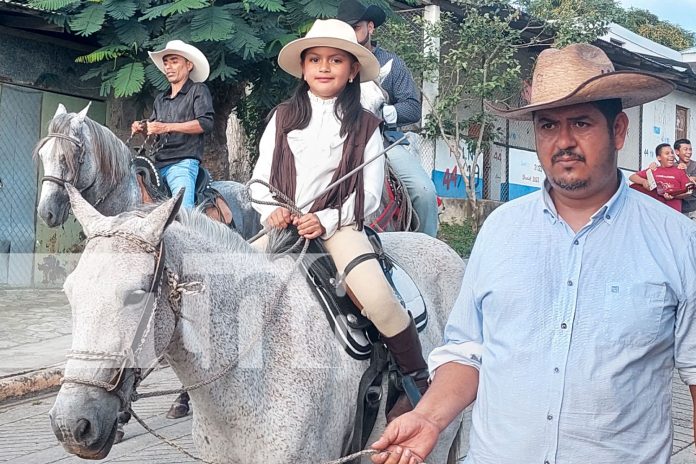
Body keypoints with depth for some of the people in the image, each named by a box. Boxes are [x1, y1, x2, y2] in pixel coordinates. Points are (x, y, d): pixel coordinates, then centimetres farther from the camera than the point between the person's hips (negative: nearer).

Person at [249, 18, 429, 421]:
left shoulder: (365, 125, 2)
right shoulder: (283, 117, 10)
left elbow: (371, 194, -2)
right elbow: (260, 178, 10)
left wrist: (327, 219, -16)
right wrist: (271, 210, -11)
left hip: (339, 226, -3)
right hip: (283, 225, 4)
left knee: (379, 300, -27)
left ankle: (419, 379, -6)